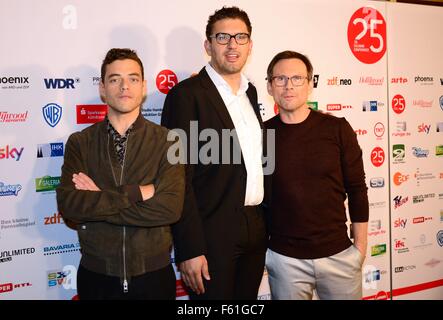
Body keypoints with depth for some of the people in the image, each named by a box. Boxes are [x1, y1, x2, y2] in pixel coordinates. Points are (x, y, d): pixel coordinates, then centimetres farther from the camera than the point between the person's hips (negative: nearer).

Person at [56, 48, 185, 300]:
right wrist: (137, 192, -20)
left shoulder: (166, 140, -5)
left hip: (154, 275, -1)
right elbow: (68, 204, -14)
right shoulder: (80, 143, -1)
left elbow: (170, 208, -17)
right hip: (97, 276, 1)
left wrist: (96, 202, -16)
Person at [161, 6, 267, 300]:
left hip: (256, 229, 7)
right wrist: (189, 250, -18)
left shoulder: (250, 92, 12)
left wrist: (263, 226, 13)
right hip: (213, 233, -6)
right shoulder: (187, 94, -11)